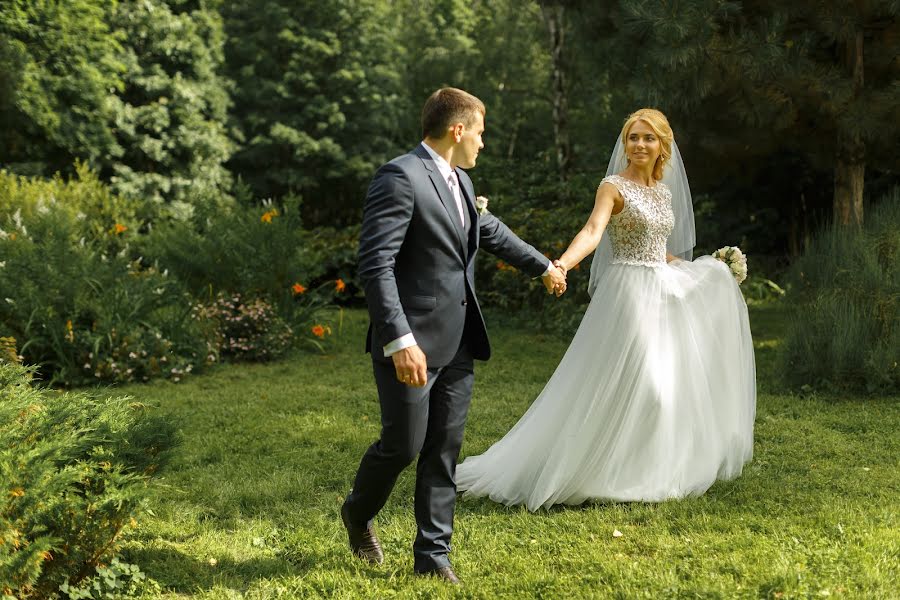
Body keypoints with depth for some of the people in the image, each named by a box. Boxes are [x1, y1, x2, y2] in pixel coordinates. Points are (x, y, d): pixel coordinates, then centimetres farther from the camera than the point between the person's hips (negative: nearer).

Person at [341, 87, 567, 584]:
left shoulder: (458, 181, 13)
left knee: (444, 450, 9)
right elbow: (374, 266, -21)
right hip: (412, 344, -8)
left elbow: (490, 231, 31)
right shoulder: (400, 176, -15)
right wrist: (400, 342, -27)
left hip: (458, 343, 8)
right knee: (403, 445, 1)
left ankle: (433, 554, 20)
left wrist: (543, 266, 43)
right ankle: (358, 513, 31)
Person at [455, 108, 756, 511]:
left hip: (662, 295, 8)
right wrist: (562, 264, -44)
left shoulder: (664, 192, 14)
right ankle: (612, 473, 3)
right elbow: (593, 231, -26)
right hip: (628, 293, -8)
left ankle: (654, 470, 24)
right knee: (628, 384, -11)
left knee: (668, 381, 11)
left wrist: (705, 268, 24)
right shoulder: (613, 186, -8)